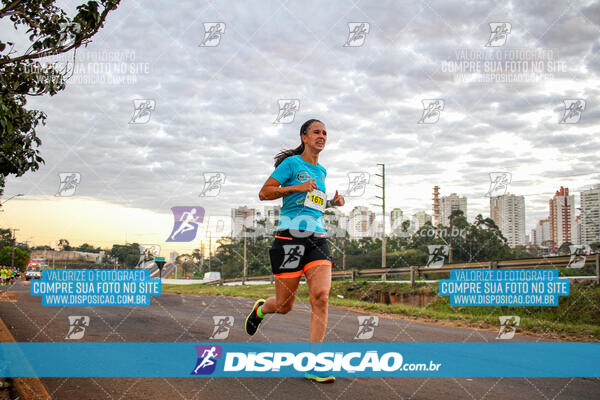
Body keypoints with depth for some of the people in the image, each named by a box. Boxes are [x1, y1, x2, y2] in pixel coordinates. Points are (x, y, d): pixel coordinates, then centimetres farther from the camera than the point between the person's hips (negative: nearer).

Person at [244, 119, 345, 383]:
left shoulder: (321, 171, 19)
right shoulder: (291, 163, -1)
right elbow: (264, 193, -4)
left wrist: (332, 202, 15)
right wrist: (296, 188, -15)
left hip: (317, 237, 5)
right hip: (290, 236, -5)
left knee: (321, 295, -14)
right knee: (284, 305, 1)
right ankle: (260, 309, 39)